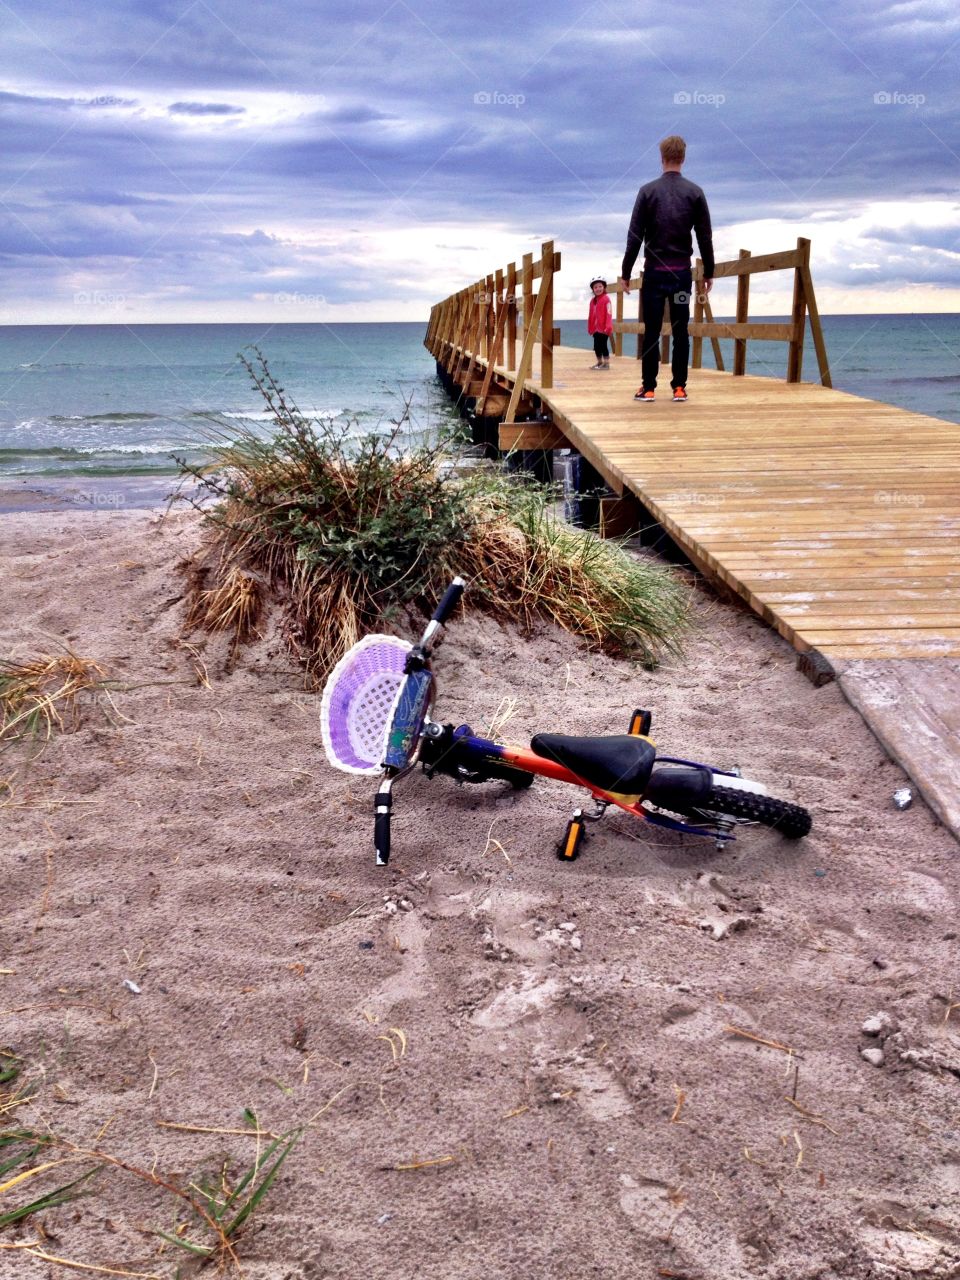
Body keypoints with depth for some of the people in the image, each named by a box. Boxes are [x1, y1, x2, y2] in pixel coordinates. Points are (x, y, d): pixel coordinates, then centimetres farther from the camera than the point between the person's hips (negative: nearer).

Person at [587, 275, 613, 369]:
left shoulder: (606, 299, -11)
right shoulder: (592, 300, 12)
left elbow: (609, 313, -17)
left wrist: (608, 326, -23)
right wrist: (590, 328, 15)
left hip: (604, 328, -7)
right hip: (595, 328, 7)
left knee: (603, 345, -5)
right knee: (596, 346, 12)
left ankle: (606, 363, 2)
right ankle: (599, 362, 25)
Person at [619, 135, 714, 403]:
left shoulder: (648, 191, -1)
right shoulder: (695, 193, 3)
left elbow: (635, 235, -3)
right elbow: (705, 237, 3)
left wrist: (626, 272, 2)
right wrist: (708, 272, 11)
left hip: (654, 271, -1)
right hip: (682, 272, 1)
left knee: (651, 331, 1)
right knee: (680, 331, 5)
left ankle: (648, 388, 1)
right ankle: (679, 388, 4)